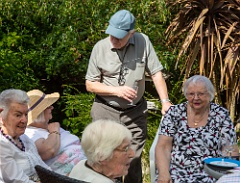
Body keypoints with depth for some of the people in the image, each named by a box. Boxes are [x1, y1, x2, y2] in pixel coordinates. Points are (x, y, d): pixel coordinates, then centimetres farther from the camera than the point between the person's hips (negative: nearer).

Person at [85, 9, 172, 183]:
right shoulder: (100, 47, -8)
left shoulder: (143, 41, -7)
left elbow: (156, 73, -4)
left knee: (134, 160, 8)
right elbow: (90, 84, -3)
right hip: (106, 111, -1)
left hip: (135, 112, 1)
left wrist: (165, 101, -15)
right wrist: (117, 91, -15)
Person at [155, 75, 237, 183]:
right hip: (176, 171, 1)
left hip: (208, 174, 0)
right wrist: (164, 173, -14)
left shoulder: (221, 115, 5)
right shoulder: (175, 112, 6)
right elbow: (163, 147, 2)